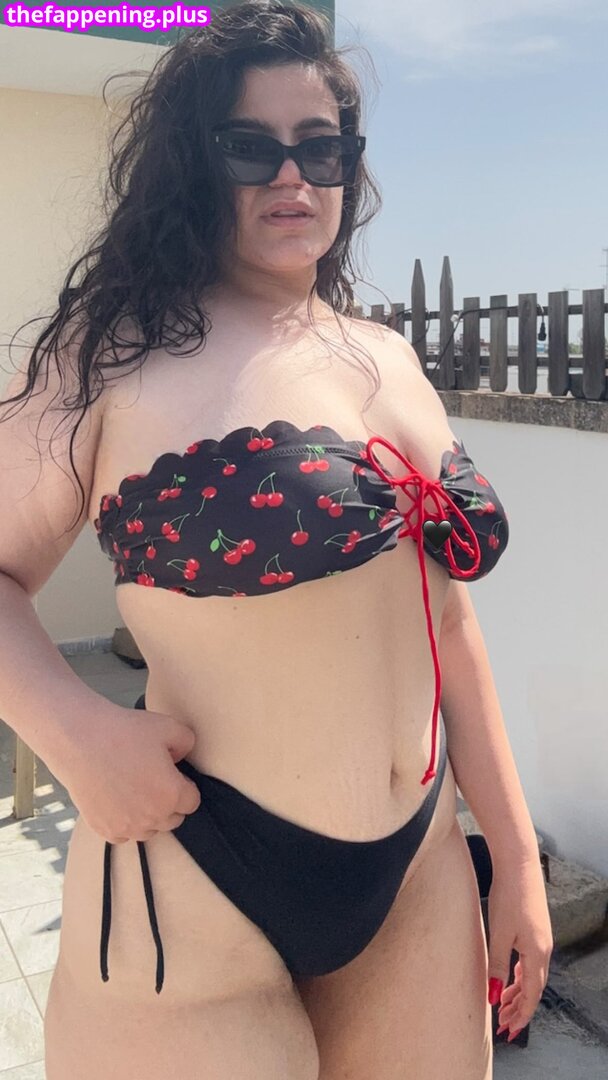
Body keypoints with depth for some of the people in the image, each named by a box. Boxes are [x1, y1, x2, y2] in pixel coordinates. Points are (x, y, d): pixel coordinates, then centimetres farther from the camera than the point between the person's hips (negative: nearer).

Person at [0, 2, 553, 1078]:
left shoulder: (388, 355, 8)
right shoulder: (117, 348, -8)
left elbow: (444, 621, 11)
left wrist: (516, 853, 12)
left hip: (420, 880, 6)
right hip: (194, 902, -5)